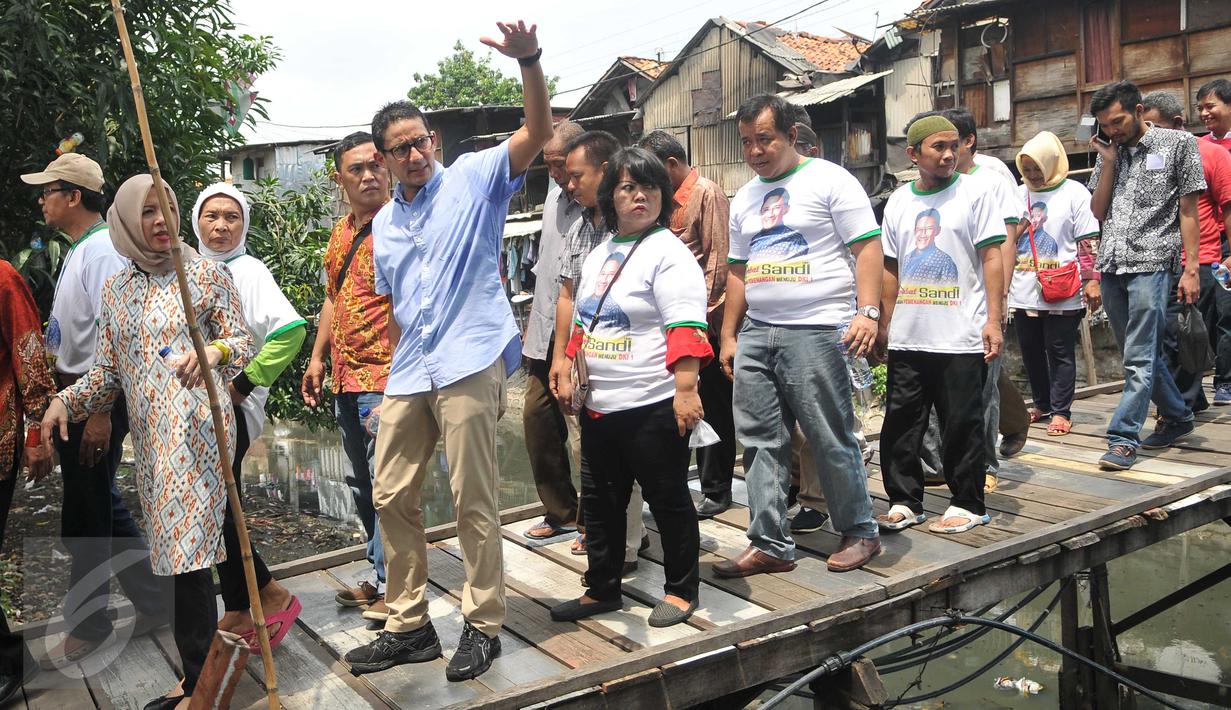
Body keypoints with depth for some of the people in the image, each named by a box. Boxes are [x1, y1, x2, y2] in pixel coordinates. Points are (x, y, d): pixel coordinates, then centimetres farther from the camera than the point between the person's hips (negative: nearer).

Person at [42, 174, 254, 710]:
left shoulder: (207, 274, 1)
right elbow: (109, 370, 16)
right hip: (148, 436, 6)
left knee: (186, 547, -9)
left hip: (196, 427, -5)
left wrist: (215, 352, -23)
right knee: (175, 545, 9)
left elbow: (243, 340, -1)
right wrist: (66, 401, 0)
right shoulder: (116, 289, 15)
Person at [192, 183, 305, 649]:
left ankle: (269, 595, 6)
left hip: (232, 406, -7)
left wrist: (243, 383, -19)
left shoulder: (248, 270, -10)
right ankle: (238, 610, 20)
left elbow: (290, 329, -24)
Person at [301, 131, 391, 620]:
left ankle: (391, 584, 8)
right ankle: (379, 575, 30)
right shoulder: (341, 233, 14)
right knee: (361, 484, 16)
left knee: (386, 483, -5)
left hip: (385, 378, -9)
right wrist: (317, 357, 18)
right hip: (345, 378, 9)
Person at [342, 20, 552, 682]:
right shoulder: (383, 224, 18)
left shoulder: (472, 179, 1)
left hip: (470, 365, -7)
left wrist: (529, 61, -28)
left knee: (473, 501, -2)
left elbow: (537, 133, -13)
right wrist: (396, 371, 20)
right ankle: (409, 626, 24)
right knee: (391, 496, 10)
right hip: (408, 376, 7)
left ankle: (483, 625, 15)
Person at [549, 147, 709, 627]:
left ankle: (681, 590, 22)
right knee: (601, 500, 16)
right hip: (599, 406, 8)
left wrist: (685, 389, -26)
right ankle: (602, 589, 31)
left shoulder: (668, 253, -10)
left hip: (653, 406, -8)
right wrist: (570, 372, 20)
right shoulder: (598, 255, 15)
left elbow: (685, 329, -19)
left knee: (668, 499, 5)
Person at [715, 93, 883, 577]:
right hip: (755, 334, 7)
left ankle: (859, 532, 17)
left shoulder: (829, 180, -1)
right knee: (761, 442, 6)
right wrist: (728, 335, 17)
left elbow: (867, 247, -7)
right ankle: (770, 544, 14)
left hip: (817, 333, -6)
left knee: (831, 441, -1)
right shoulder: (744, 198, 18)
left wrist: (867, 312, -18)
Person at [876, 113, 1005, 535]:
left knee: (962, 426, 2)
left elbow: (992, 259, -4)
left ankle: (967, 504, 17)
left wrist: (993, 321, -11)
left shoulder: (974, 194, 0)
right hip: (907, 338, 4)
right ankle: (904, 501, 20)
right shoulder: (898, 202, 11)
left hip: (961, 339, -4)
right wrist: (884, 325, 12)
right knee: (899, 424, 8)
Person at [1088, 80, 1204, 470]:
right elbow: (1097, 212, 11)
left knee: (1139, 358, -9)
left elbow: (1188, 211, 0)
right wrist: (1109, 161, 3)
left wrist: (1191, 268, -6)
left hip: (1150, 263, -5)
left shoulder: (1178, 144, 2)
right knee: (1140, 353, 14)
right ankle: (1177, 417, 31)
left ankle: (1124, 438, -7)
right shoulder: (1108, 153, 15)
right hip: (1111, 265, 6)